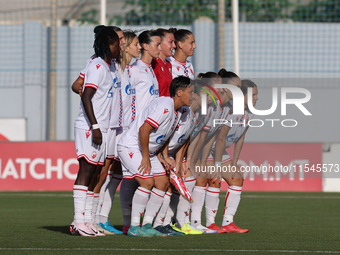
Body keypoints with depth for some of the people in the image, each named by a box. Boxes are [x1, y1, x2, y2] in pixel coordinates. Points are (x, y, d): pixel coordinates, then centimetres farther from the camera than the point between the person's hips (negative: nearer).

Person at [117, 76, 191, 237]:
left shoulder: (176, 114, 10)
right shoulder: (165, 106, -23)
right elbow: (143, 129, -28)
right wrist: (145, 157, -23)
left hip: (148, 150, 10)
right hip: (131, 147, -10)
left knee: (163, 182, 2)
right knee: (147, 182, -20)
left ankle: (147, 225, 5)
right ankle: (134, 228, -14)